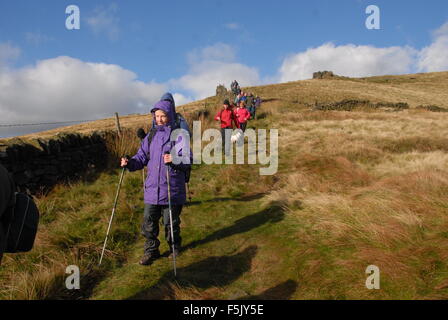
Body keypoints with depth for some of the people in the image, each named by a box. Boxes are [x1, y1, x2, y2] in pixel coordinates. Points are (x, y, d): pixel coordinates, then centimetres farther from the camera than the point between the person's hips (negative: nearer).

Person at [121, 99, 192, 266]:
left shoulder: (179, 135, -6)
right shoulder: (151, 135, 10)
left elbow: (188, 159, -13)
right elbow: (142, 156, 11)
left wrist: (174, 160, -33)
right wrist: (130, 163, -8)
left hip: (172, 189, -4)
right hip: (152, 188, 4)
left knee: (171, 222, 10)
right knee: (149, 222, 8)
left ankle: (174, 247, 33)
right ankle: (151, 251, 25)